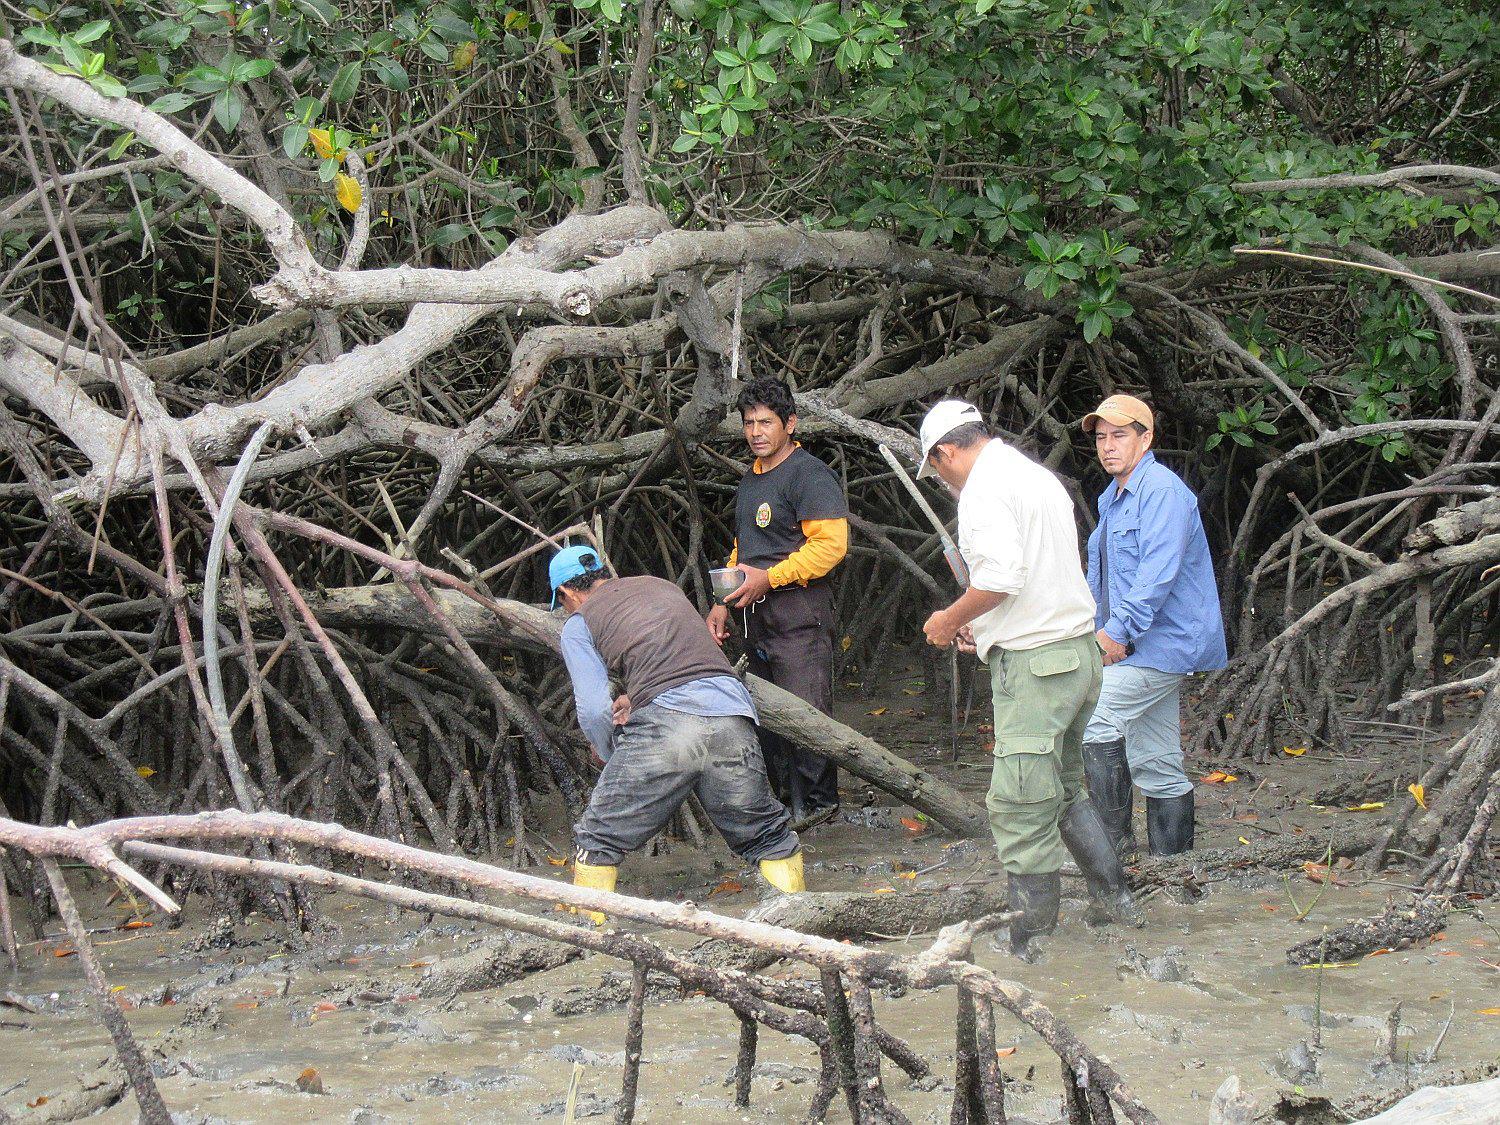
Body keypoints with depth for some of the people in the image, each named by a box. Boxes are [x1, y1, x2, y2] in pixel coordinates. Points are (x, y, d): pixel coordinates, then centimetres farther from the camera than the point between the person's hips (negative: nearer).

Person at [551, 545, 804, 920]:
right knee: (770, 839, 20)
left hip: (665, 723, -4)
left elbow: (593, 709, 5)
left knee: (596, 841, 10)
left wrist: (615, 759, 23)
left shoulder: (578, 624, 15)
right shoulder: (661, 585, 30)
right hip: (732, 714, 4)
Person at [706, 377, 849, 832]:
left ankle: (816, 801, -4)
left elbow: (831, 543, -19)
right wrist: (724, 602, 19)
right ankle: (784, 792, 17)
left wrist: (768, 577, -19)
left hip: (799, 611, -9)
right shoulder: (751, 480, 20)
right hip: (757, 613, 9)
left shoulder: (809, 475, -10)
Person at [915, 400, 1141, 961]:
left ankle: (1031, 939, -1)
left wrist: (950, 620, -8)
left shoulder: (984, 488, -12)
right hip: (1079, 649, 10)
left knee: (1020, 806, -4)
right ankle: (1114, 897, 27)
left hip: (1034, 663, -10)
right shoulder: (1039, 476, 17)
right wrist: (983, 627, 24)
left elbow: (1000, 578, -24)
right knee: (1064, 788, 23)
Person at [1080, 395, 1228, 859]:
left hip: (1162, 642, -10)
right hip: (1141, 645, 10)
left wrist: (1118, 629, -23)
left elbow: (1159, 570, -23)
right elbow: (1099, 576, 28)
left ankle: (1114, 842, -13)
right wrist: (1100, 632, 17)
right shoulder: (1112, 498, 19)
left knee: (1094, 723, -18)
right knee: (1156, 766, 10)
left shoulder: (1161, 490, -13)